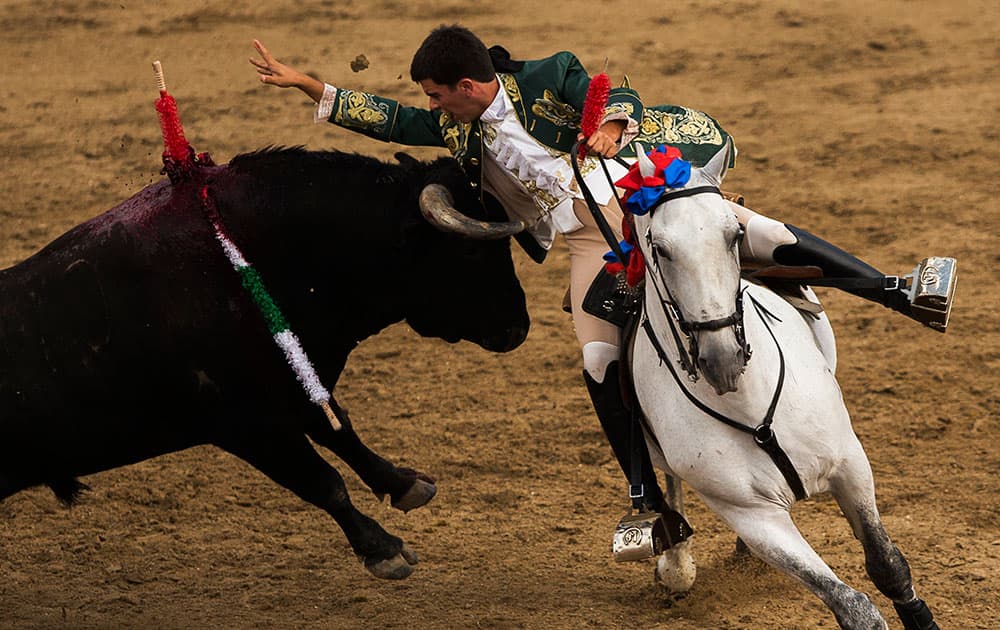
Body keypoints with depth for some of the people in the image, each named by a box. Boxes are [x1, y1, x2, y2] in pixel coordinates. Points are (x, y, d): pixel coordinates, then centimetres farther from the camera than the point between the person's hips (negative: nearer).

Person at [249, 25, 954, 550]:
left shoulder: (548, 80, -9)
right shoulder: (459, 128, 7)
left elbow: (617, 96, -13)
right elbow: (392, 120, 12)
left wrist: (611, 127, -37)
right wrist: (306, 85, 6)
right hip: (591, 242, 5)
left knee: (760, 234, -19)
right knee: (600, 361, -11)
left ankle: (896, 291, -12)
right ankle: (652, 500, -5)